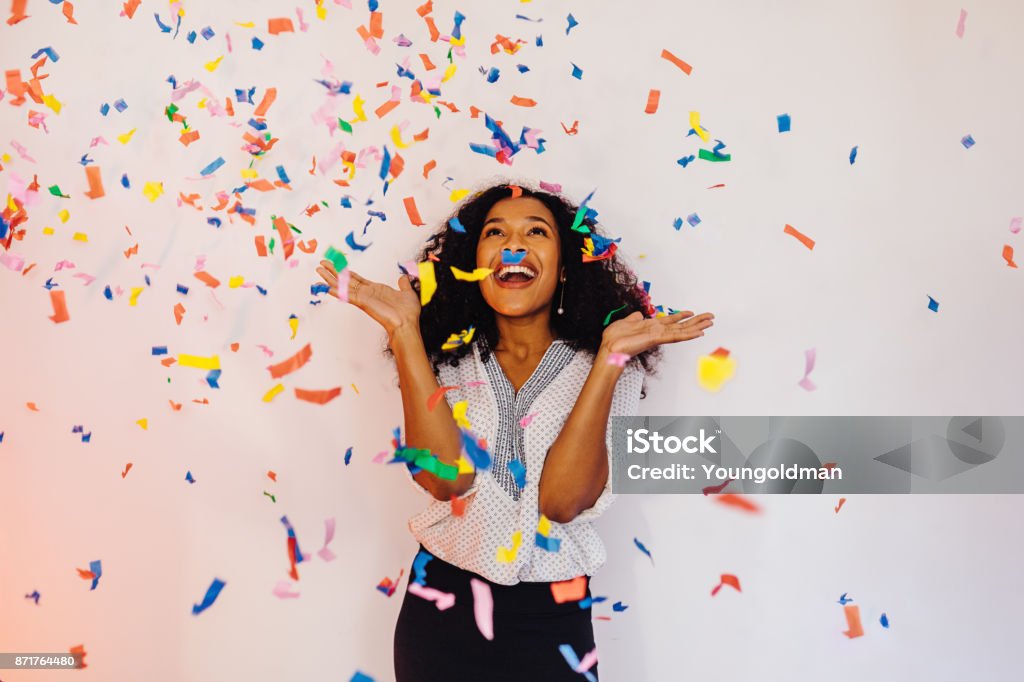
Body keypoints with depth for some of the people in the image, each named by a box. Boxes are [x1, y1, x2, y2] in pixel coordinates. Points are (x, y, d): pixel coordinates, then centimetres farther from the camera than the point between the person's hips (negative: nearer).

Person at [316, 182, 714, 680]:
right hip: (440, 605, 1)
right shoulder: (446, 360, -2)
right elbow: (445, 478, -19)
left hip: (549, 620, -1)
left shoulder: (605, 369, -7)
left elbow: (562, 500, -20)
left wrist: (610, 356, -24)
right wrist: (404, 332, -19)